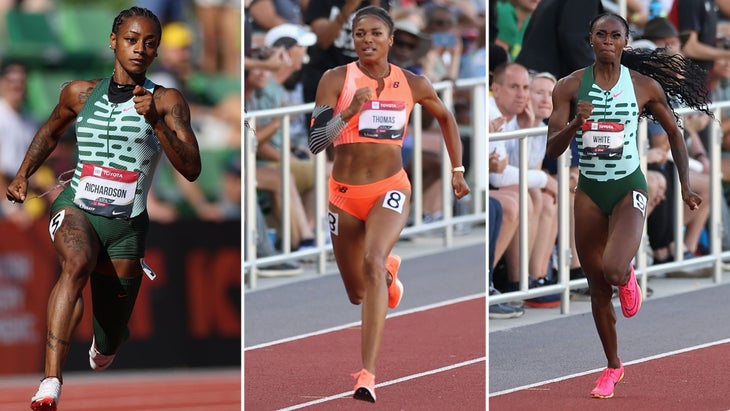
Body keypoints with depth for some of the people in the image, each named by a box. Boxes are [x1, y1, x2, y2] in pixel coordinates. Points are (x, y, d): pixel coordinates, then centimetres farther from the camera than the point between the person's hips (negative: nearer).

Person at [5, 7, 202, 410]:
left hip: (127, 223, 0)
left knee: (108, 345, 9)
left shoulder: (166, 102, -2)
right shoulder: (80, 94, 6)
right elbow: (50, 131, 28)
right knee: (77, 264, -37)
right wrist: (23, 174, 15)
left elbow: (192, 169, -13)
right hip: (76, 209, 0)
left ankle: (103, 346, 53)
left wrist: (155, 121, -24)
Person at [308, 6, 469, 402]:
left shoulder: (412, 85, -1)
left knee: (372, 263, -29)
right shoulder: (336, 80, -7)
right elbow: (315, 142, -14)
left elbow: (445, 116, 20)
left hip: (390, 190, -1)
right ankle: (389, 271, 54)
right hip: (345, 194, 1)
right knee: (357, 293, 13)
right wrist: (350, 112, -29)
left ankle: (368, 374, -32)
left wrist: (458, 169, 18)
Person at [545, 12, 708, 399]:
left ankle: (628, 278, 14)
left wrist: (685, 186, 10)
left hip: (628, 188, -2)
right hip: (589, 190, 2)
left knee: (614, 272, -26)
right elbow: (552, 148, -6)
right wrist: (575, 123, -26)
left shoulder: (646, 86, -5)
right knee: (597, 287, 9)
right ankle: (613, 367, 27)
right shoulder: (570, 87, -3)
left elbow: (674, 132, 10)